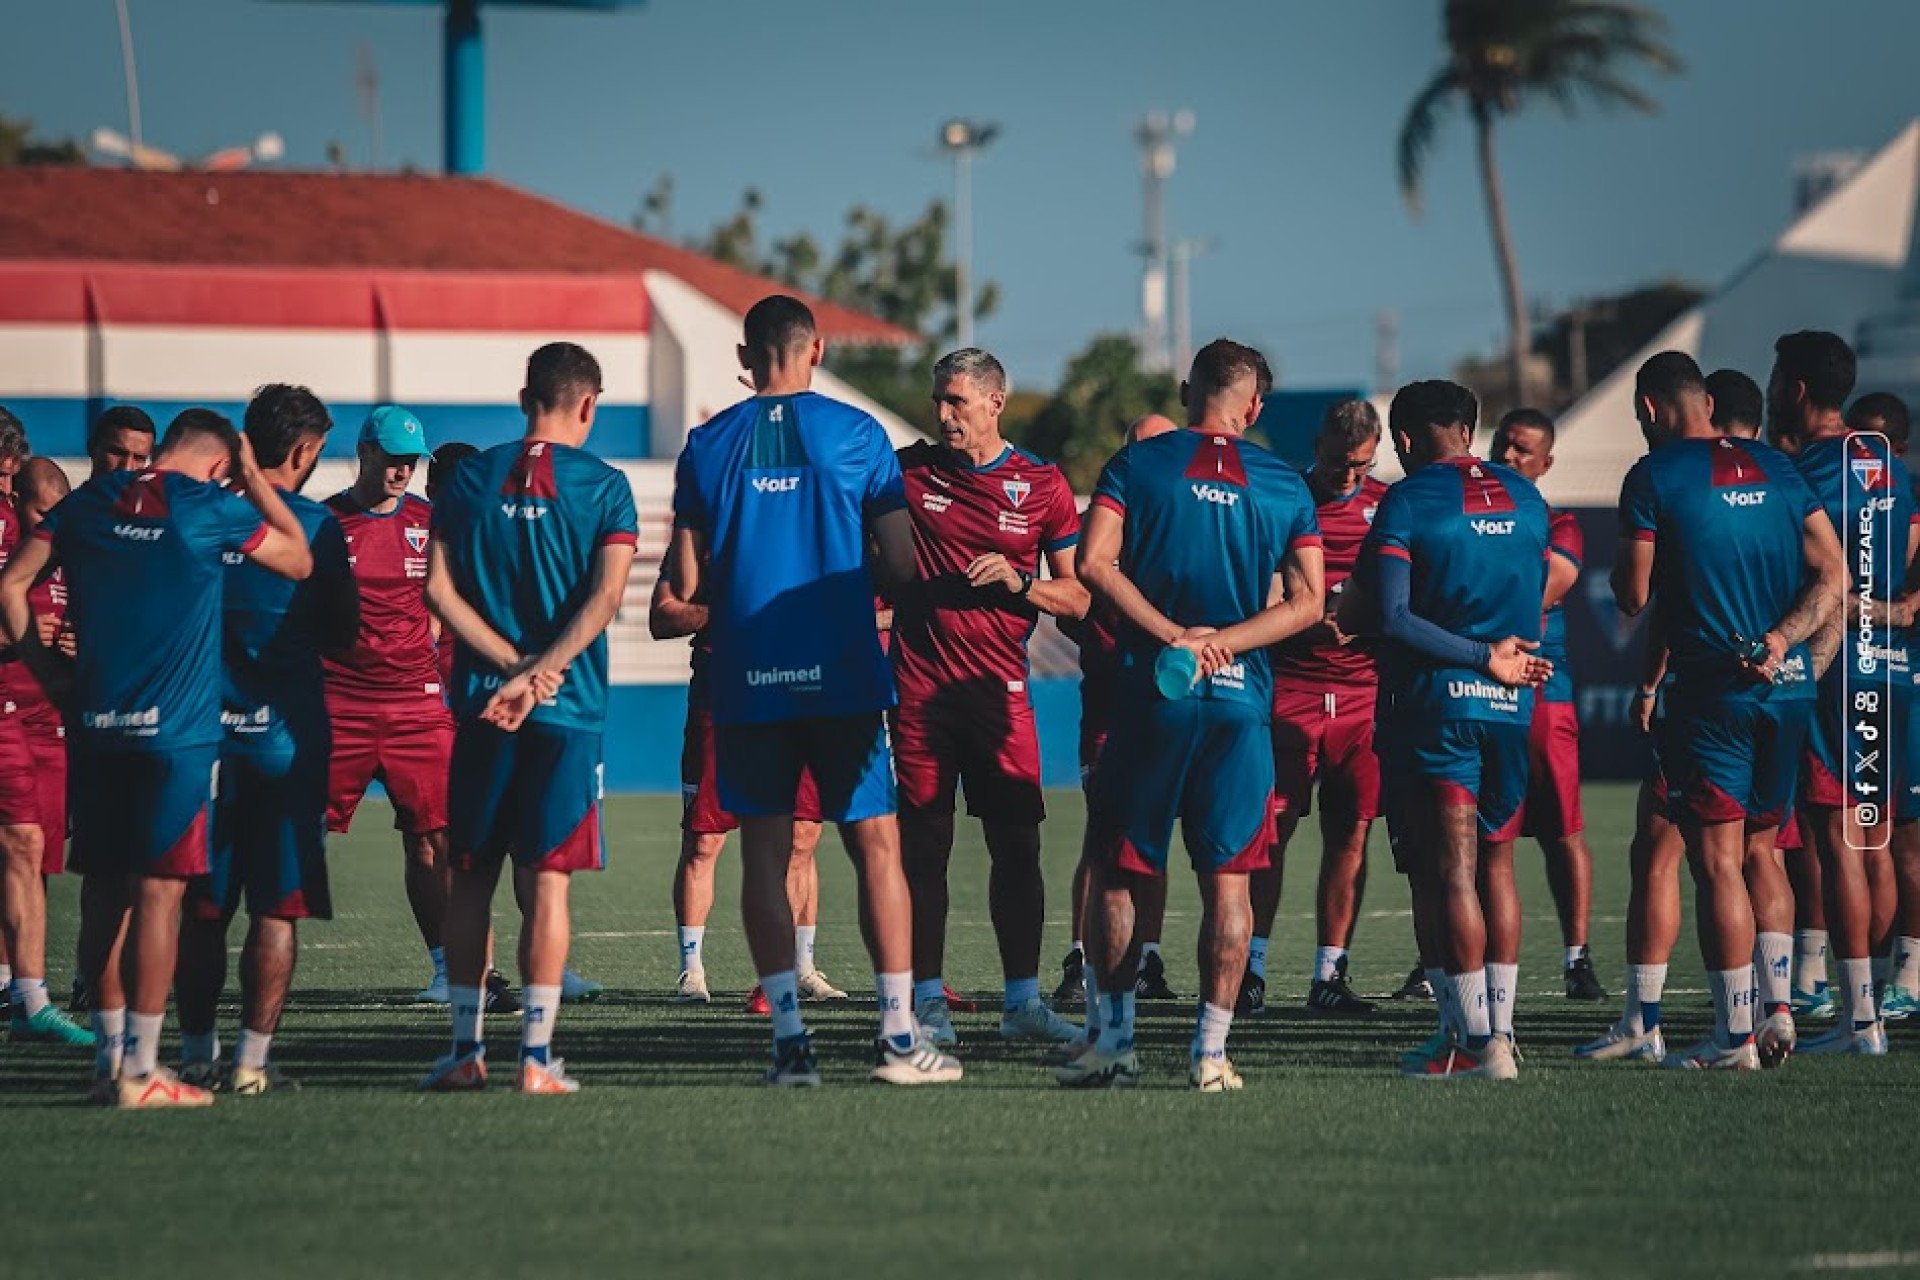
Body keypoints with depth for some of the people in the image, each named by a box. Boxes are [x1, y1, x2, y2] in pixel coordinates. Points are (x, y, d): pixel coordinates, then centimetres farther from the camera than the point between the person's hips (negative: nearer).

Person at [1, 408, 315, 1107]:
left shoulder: (88, 502, 8)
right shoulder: (208, 509, -5)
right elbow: (300, 562, 8)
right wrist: (257, 484, 15)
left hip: (96, 727, 5)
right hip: (177, 733, -5)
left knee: (104, 889, 11)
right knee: (159, 889, -4)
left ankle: (109, 1057, 15)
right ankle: (140, 1069, -6)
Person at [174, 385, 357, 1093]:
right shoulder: (315, 525, -7)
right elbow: (342, 636, 0)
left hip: (203, 733, 3)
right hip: (284, 734, -3)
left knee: (201, 907, 11)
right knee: (278, 908, 1)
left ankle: (197, 1053, 13)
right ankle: (251, 1060, -2)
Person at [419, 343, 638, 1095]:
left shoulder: (470, 478, 6)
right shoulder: (603, 487, -1)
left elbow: (439, 589, -1)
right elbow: (605, 597, -12)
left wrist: (514, 664, -6)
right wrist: (537, 674, -14)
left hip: (481, 706, 2)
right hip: (567, 710, -2)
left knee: (470, 878, 10)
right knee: (545, 881, -1)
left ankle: (467, 1049, 11)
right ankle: (536, 1056, -3)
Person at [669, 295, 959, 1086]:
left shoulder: (708, 445, 3)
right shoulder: (855, 435, -1)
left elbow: (687, 586, 5)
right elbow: (901, 566, -2)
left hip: (747, 682, 1)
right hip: (842, 677, -1)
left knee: (765, 851, 5)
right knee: (876, 845, 4)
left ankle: (790, 1040, 0)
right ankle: (898, 1035, 1)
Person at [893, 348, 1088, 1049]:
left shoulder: (1042, 485, 4)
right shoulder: (910, 471, 5)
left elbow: (1075, 598, 6)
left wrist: (1016, 579, -10)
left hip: (999, 690, 0)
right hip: (921, 687, 0)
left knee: (1017, 845, -2)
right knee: (923, 845, 0)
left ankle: (1022, 1002, 3)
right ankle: (927, 1002, 6)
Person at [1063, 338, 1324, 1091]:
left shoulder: (1137, 464, 2)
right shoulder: (1284, 486, 6)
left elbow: (1095, 563, -10)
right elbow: (1308, 602, 2)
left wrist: (1172, 634, -10)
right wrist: (1220, 643, -5)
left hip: (1152, 692, -1)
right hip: (1242, 699, 1)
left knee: (1116, 870, 8)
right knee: (1227, 879, 5)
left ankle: (1114, 1040, 5)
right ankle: (1211, 1051, 2)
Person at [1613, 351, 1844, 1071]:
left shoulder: (1653, 478, -5)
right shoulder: (1776, 469, 11)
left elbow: (1632, 598, -4)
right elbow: (1833, 578, 5)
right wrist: (1778, 641, -4)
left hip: (1712, 689, -6)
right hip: (1790, 687, 6)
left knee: (1718, 862, -3)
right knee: (1761, 852, 17)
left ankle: (1734, 1033, -5)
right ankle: (1777, 1008, 12)